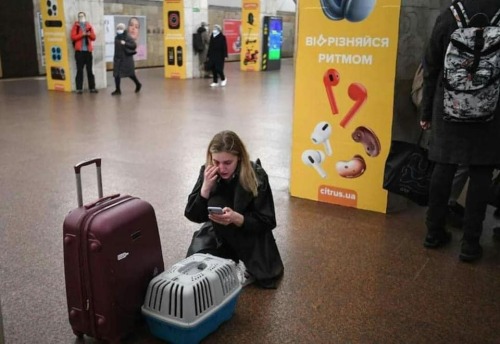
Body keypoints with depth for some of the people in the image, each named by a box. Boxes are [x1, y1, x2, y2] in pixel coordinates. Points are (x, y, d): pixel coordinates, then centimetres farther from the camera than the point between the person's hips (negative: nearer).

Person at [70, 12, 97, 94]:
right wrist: (82, 34, -15)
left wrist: (89, 34, -10)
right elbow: (73, 37, -7)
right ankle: (79, 88, 0)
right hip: (79, 51, -3)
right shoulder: (75, 26, 4)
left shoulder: (89, 26, 13)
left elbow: (94, 37, 9)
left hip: (88, 51, 3)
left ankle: (92, 87, 9)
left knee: (89, 70, 6)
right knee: (79, 70, -2)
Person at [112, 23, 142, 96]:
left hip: (126, 59, -6)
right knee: (116, 74, -1)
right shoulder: (116, 38, 9)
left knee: (130, 73, 6)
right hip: (118, 59, 6)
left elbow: (134, 46, -21)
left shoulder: (128, 38, -10)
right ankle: (117, 90, 6)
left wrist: (125, 43, -30)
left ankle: (138, 84, 30)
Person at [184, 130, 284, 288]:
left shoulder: (256, 176, -22)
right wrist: (205, 187, -29)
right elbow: (193, 216, -12)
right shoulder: (207, 172, -13)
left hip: (251, 233, -2)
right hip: (219, 232, 2)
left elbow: (267, 222, -18)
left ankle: (246, 268, -5)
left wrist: (237, 218, -37)